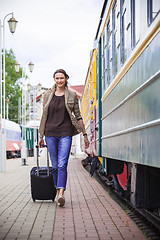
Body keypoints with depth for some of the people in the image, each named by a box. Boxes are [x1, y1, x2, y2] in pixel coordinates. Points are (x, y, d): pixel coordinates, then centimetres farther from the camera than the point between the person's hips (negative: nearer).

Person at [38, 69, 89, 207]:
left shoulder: (72, 96, 5)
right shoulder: (48, 95, 10)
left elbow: (78, 116, 7)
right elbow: (44, 116, 14)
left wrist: (85, 134, 5)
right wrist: (41, 136, 14)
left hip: (65, 133, -2)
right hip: (50, 133, 3)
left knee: (62, 164, -15)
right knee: (55, 165, 7)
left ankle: (61, 194, -23)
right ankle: (58, 191, 18)